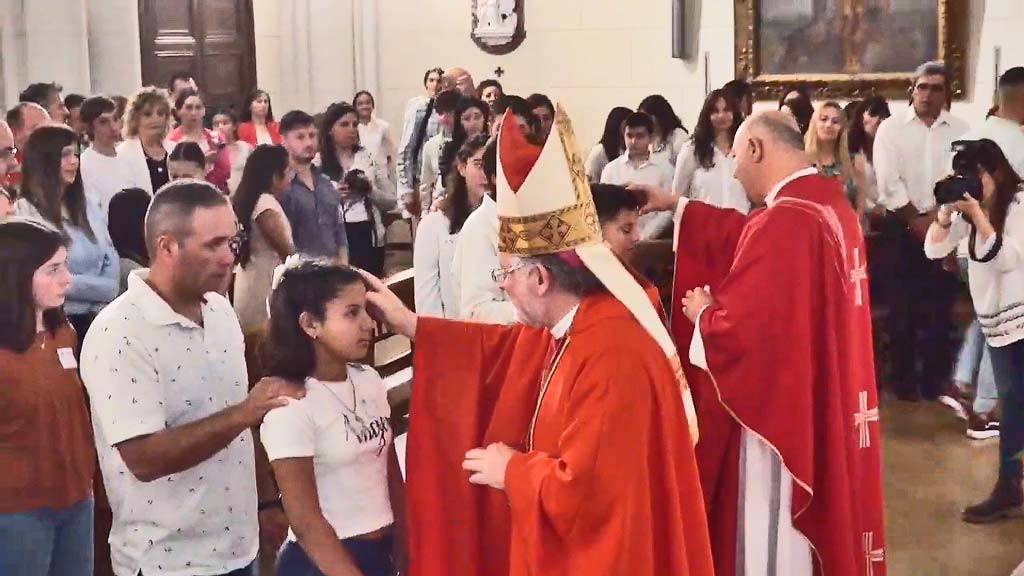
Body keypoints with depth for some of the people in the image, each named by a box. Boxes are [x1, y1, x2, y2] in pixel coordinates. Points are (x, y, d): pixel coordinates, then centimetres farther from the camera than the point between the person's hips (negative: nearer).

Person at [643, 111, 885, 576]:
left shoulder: (783, 223, -25)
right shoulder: (827, 202, 5)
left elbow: (739, 334, -28)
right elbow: (750, 240, 22)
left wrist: (703, 313, -7)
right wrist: (676, 206, 22)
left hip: (782, 412, -10)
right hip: (825, 406, 10)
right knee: (817, 533, 22)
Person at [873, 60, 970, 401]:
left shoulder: (960, 130, 4)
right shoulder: (891, 128, 1)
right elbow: (889, 182, -6)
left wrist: (936, 217, -13)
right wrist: (916, 221, -8)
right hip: (901, 226, -1)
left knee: (939, 305, 3)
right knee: (901, 305, 1)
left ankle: (935, 379, 12)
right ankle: (903, 379, 10)